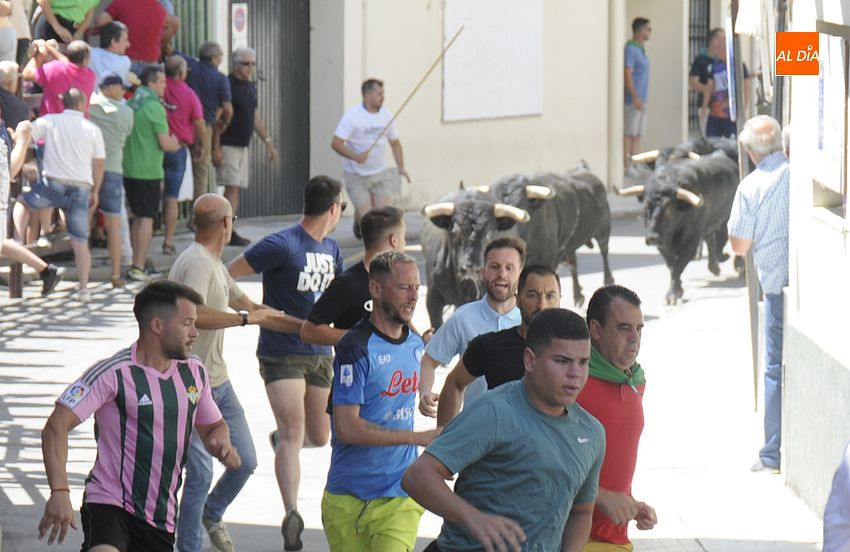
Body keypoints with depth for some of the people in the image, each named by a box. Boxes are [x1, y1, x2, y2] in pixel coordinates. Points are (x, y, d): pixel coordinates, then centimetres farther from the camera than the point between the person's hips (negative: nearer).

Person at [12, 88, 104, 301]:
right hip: (81, 188, 1)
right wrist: (95, 191, 18)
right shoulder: (93, 129, 5)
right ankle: (84, 288, 0)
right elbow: (99, 165, 7)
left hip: (53, 184, -1)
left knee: (22, 202, 27)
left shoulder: (49, 121, 0)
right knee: (80, 241, 5)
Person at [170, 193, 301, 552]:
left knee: (246, 461, 12)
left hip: (218, 381, 10)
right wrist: (244, 317, -25)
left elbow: (249, 307, 26)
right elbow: (195, 315, -35)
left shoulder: (214, 264, 15)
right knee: (200, 473, -7)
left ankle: (211, 515, 35)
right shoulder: (197, 263, -18)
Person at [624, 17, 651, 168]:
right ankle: (626, 166, -7)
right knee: (629, 134, -7)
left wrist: (641, 99, 17)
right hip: (633, 100, -9)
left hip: (641, 100, 9)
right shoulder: (631, 49, -14)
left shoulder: (640, 49, 15)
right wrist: (635, 98, -22)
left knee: (637, 135, 10)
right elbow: (627, 75, -19)